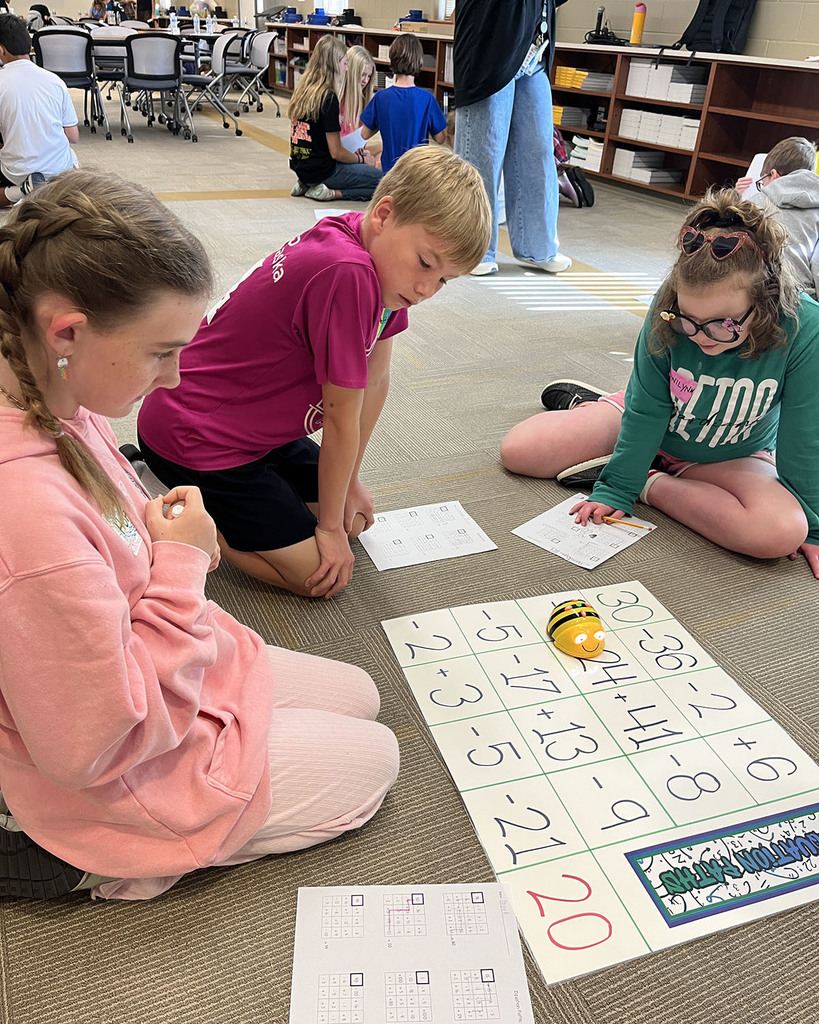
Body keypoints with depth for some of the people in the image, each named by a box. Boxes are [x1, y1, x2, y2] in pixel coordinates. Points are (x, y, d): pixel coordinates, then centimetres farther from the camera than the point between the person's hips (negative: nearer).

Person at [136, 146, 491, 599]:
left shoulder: (382, 256, -3)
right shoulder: (347, 275, -32)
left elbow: (376, 379, 2)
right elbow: (342, 418, -23)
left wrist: (348, 483, 6)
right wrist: (329, 526, -10)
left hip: (256, 425, 9)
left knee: (353, 520, 14)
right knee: (320, 575, -9)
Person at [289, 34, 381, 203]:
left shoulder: (301, 89, 6)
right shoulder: (328, 98, -18)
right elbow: (336, 153, -16)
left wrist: (354, 153, 13)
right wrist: (361, 159, 3)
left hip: (301, 167, 8)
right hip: (321, 170, -8)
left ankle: (307, 184, 13)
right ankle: (331, 192, -10)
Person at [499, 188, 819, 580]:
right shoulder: (667, 313, -27)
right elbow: (646, 413, -19)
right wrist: (615, 489, -18)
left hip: (731, 458, 0)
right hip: (650, 427, 1)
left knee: (783, 532, -33)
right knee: (516, 451, -9)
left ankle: (650, 483, -15)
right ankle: (585, 405, 19)